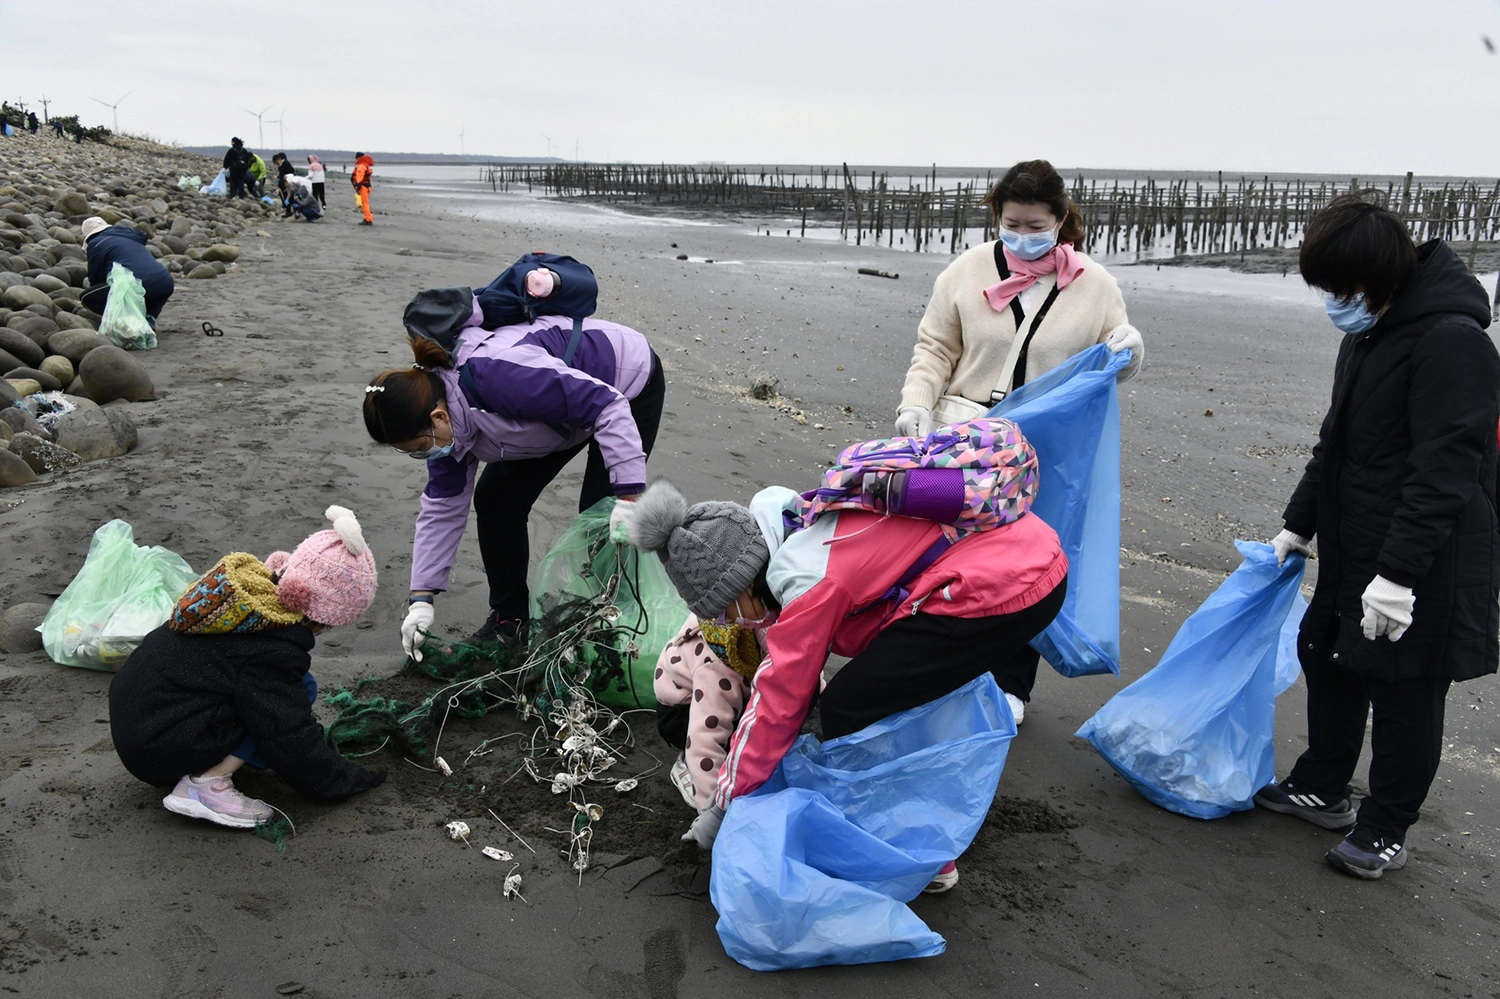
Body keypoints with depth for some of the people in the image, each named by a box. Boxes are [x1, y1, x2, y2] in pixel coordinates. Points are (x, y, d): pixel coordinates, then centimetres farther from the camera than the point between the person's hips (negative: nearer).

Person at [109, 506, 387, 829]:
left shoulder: (252, 583, 4)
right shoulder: (274, 652, -23)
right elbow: (292, 741, -17)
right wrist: (350, 780, -2)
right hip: (157, 750, -9)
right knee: (299, 689, -13)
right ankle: (207, 785, -14)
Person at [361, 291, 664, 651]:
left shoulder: (495, 375, -41)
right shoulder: (443, 421, -13)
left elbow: (607, 405, -38)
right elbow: (443, 505, -3)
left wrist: (630, 497, -38)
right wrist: (422, 600, -6)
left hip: (631, 383, -8)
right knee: (494, 497, 2)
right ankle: (509, 617, 16)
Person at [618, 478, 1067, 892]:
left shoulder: (810, 582, -16)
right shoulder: (803, 526, 9)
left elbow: (778, 704, -9)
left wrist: (724, 807, 3)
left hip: (1004, 591, -10)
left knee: (848, 708, -4)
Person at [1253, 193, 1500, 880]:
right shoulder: (1366, 336, 10)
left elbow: (1445, 472, -25)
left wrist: (1399, 573, -27)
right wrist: (1299, 524, 20)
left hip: (1424, 566, -10)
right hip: (1353, 550, 10)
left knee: (1404, 694, 4)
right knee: (1327, 656, 20)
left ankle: (1386, 829, 22)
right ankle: (1321, 789, 38)